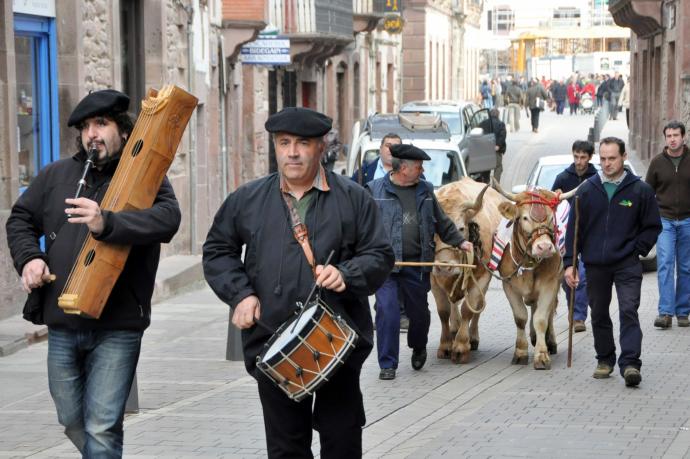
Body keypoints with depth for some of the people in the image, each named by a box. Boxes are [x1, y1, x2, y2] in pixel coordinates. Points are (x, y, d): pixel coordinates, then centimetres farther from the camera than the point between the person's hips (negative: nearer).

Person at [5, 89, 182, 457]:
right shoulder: (56, 175, 11)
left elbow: (167, 218, -22)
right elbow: (21, 218, 21)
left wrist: (107, 223, -37)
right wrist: (28, 257, 0)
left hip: (117, 328, -5)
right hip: (62, 325, 5)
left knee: (101, 426, -8)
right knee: (71, 420, 16)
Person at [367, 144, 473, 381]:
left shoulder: (425, 191, 11)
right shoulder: (375, 190, -3)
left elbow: (441, 221, 21)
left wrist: (459, 241, 15)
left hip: (417, 264, 4)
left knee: (419, 312, 13)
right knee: (387, 312, -11)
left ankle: (418, 348, 42)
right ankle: (387, 365, -1)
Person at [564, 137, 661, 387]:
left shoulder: (640, 190, -1)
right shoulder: (587, 190, 4)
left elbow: (652, 226, 7)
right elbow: (574, 228, 6)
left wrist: (637, 250, -3)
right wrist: (569, 262, 1)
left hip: (627, 265, -3)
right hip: (595, 265, 3)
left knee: (629, 312, -14)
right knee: (599, 315, 11)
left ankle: (630, 363, -19)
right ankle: (605, 360, 25)